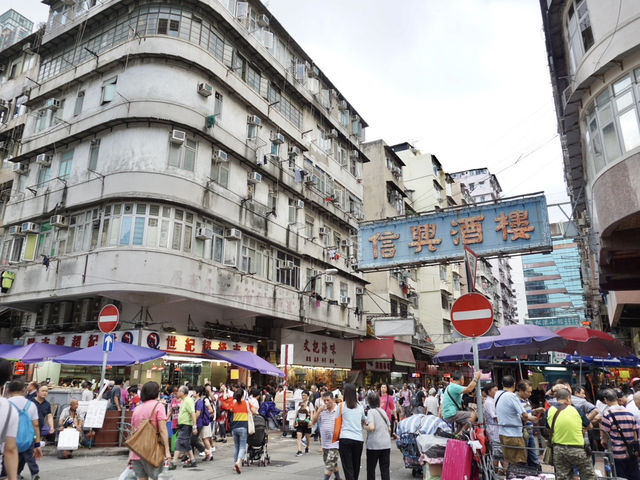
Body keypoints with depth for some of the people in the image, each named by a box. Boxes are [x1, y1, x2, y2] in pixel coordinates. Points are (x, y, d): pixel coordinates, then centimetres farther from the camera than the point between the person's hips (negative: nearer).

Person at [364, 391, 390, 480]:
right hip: (386, 444, 5)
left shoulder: (371, 411, -9)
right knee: (385, 469, 9)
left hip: (374, 444, -5)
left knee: (371, 469, 10)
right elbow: (389, 429, 14)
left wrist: (365, 428, -3)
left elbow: (371, 427, -23)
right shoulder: (383, 411, 9)